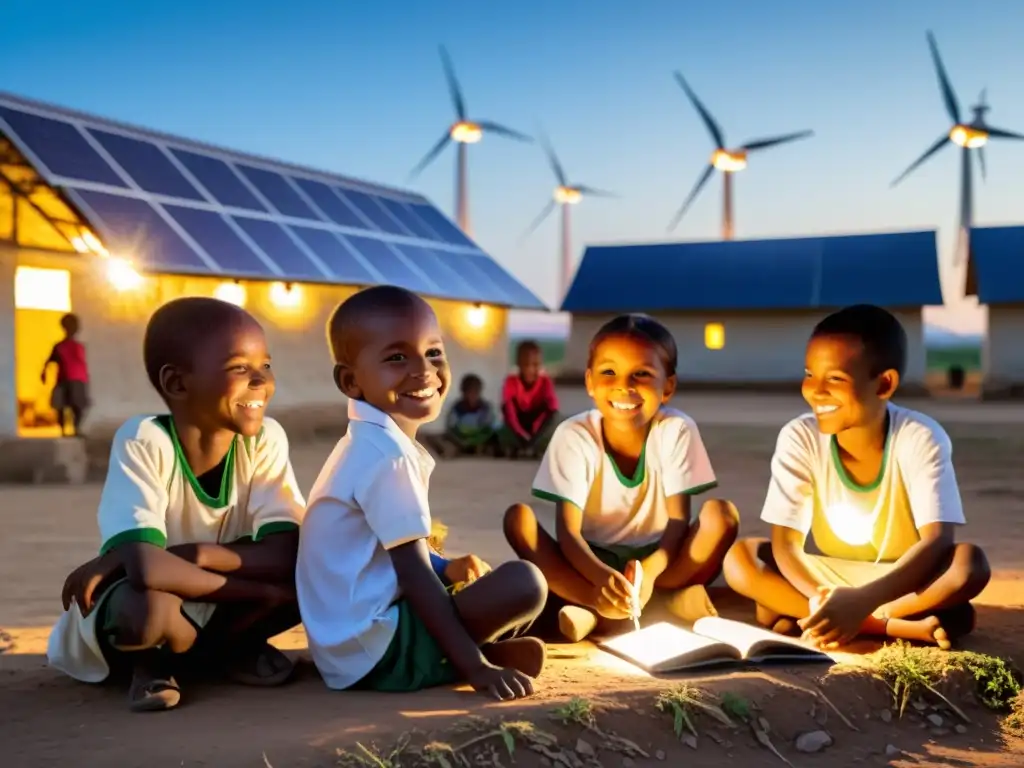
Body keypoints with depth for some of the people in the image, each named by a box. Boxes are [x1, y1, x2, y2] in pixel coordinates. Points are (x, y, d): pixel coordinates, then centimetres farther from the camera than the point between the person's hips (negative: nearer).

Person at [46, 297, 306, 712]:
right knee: (149, 606, -39)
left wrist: (192, 554, -33)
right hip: (140, 613, -4)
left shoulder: (265, 438, -15)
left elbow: (290, 557, -22)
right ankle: (150, 660, -4)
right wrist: (260, 591, -28)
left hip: (214, 610, 4)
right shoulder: (143, 442, -26)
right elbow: (148, 568, -38)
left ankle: (233, 647, 3)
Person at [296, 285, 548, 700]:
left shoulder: (372, 444, 13)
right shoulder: (389, 456, -20)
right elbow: (413, 574, -22)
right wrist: (475, 667, -22)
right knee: (524, 583, -22)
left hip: (357, 639, 11)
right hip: (373, 648, -11)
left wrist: (445, 568, 12)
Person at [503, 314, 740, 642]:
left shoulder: (676, 430, -12)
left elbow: (679, 519, -13)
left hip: (655, 560, 1)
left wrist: (650, 570, -36)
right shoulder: (575, 435, -14)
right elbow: (568, 530, -19)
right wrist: (602, 577, -42)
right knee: (518, 517, -25)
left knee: (721, 513, -24)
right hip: (592, 564, 0)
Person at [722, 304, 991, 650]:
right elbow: (785, 543, -17)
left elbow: (937, 541, -28)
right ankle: (902, 626, -28)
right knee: (739, 558, -24)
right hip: (831, 577, 2)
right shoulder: (799, 438, -15)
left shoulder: (921, 438, -19)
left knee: (969, 562, -32)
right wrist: (821, 602, -38)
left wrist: (864, 600, -43)